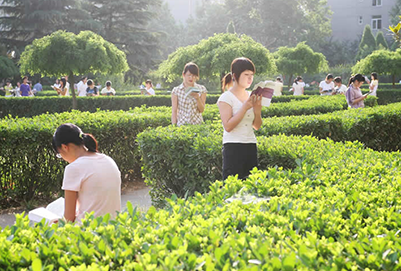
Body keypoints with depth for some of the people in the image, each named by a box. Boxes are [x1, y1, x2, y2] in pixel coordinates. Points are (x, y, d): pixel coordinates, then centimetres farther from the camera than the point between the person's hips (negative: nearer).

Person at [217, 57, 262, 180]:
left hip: (251, 147, 6)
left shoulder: (251, 96, 12)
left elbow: (257, 126, 13)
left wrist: (257, 109, -5)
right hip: (233, 147, -6)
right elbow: (228, 126, -15)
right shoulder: (226, 97, -5)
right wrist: (245, 108, -18)